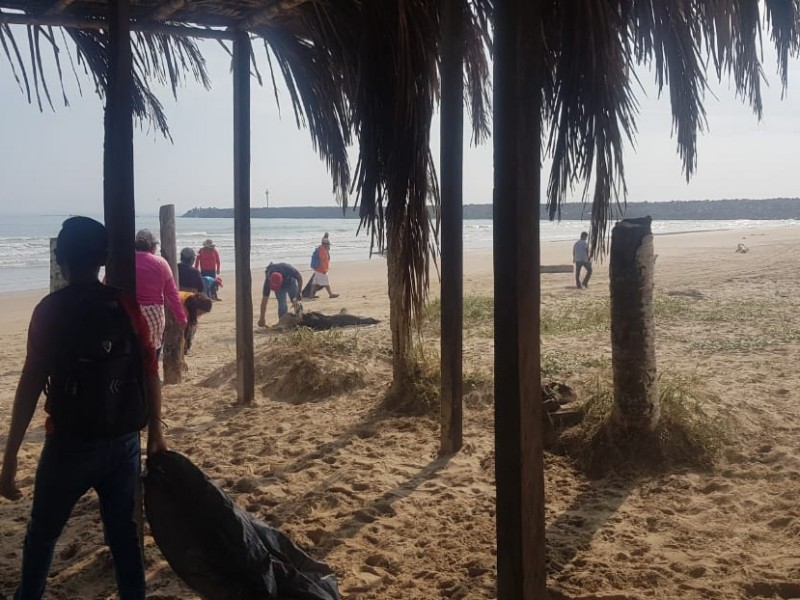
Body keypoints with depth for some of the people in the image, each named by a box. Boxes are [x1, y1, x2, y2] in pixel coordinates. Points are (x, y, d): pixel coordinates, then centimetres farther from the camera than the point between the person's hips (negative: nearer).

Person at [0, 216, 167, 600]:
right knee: (123, 531, 15)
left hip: (71, 443, -3)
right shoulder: (126, 305, 0)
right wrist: (155, 431, 12)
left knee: (42, 532, 17)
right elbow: (150, 372, 1)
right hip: (124, 440, 3)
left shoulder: (50, 309, -10)